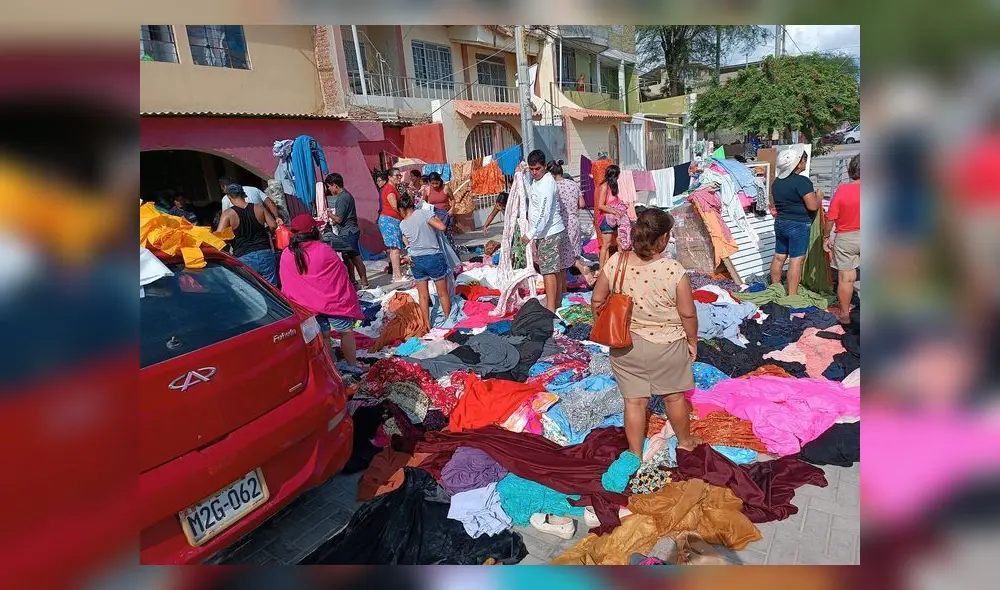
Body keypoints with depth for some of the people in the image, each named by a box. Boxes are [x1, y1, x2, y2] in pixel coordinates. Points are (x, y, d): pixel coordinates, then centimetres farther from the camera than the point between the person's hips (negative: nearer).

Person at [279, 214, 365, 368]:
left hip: (308, 305, 4)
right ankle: (353, 365, 16)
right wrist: (349, 299, 5)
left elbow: (286, 286, 6)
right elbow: (341, 275, -6)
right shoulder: (324, 250, -12)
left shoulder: (286, 255, -2)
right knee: (346, 332, 10)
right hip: (333, 301, -3)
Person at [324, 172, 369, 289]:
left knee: (355, 258, -6)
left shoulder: (342, 198, -18)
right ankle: (352, 280, 24)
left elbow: (339, 219, -18)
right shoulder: (345, 194, 13)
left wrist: (328, 213, -2)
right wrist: (331, 212, 12)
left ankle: (364, 283, -1)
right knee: (347, 257, 15)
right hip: (346, 232, 10)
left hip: (349, 233, -10)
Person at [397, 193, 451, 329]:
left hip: (416, 260, 3)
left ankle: (427, 325, 22)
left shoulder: (402, 225, 2)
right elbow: (442, 227, -17)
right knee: (443, 293, 12)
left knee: (423, 295, 14)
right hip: (434, 258, -3)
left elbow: (407, 242, 8)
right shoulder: (423, 213, -10)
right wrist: (435, 219, 2)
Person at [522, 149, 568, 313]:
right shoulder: (536, 181, 11)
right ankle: (558, 301, 25)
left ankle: (551, 308, -8)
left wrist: (530, 234, -23)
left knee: (548, 270, -10)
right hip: (545, 232, 10)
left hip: (549, 233, -10)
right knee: (556, 268, 15)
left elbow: (544, 214, -25)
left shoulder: (547, 184, -20)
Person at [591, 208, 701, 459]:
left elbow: (597, 302, -5)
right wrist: (692, 341, 5)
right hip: (667, 345, -1)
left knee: (634, 401, 16)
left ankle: (636, 454, 32)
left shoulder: (615, 262, -15)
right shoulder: (674, 271, -22)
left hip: (626, 345, 2)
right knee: (674, 396, 23)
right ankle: (685, 441, 47)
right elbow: (688, 314, -13)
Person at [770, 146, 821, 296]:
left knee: (779, 257, 13)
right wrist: (818, 196, 0)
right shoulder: (802, 181, -17)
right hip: (798, 225, -8)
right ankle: (792, 295, -2)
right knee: (796, 260, -4)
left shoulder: (777, 181, 7)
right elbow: (813, 206, -18)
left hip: (780, 222, 8)